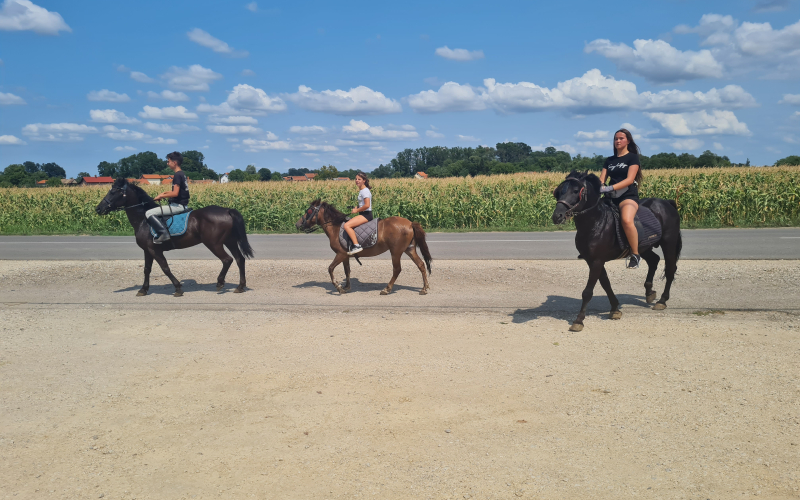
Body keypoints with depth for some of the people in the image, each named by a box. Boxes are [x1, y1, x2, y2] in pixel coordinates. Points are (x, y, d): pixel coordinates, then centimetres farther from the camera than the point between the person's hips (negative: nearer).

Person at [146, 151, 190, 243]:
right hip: (182, 204, 11)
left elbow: (175, 193, -23)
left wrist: (161, 196, -11)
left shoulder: (177, 175, -15)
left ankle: (164, 233, -20)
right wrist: (166, 192, 14)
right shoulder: (182, 174, 15)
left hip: (178, 205, -11)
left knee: (149, 213, -14)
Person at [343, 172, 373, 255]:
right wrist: (357, 207, 7)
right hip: (363, 214, 11)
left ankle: (356, 246, -27)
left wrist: (357, 210, -13)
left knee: (347, 225, -24)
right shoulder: (361, 190, 16)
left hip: (366, 214, -11)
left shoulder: (365, 191, -14)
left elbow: (367, 205, -24)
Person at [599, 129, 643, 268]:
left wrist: (611, 188, -26)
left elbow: (630, 179, -11)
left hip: (628, 196, -7)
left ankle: (635, 255, -21)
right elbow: (602, 178, 10)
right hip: (611, 198, 7)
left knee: (627, 220, -35)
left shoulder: (632, 158, 2)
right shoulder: (609, 160, 19)